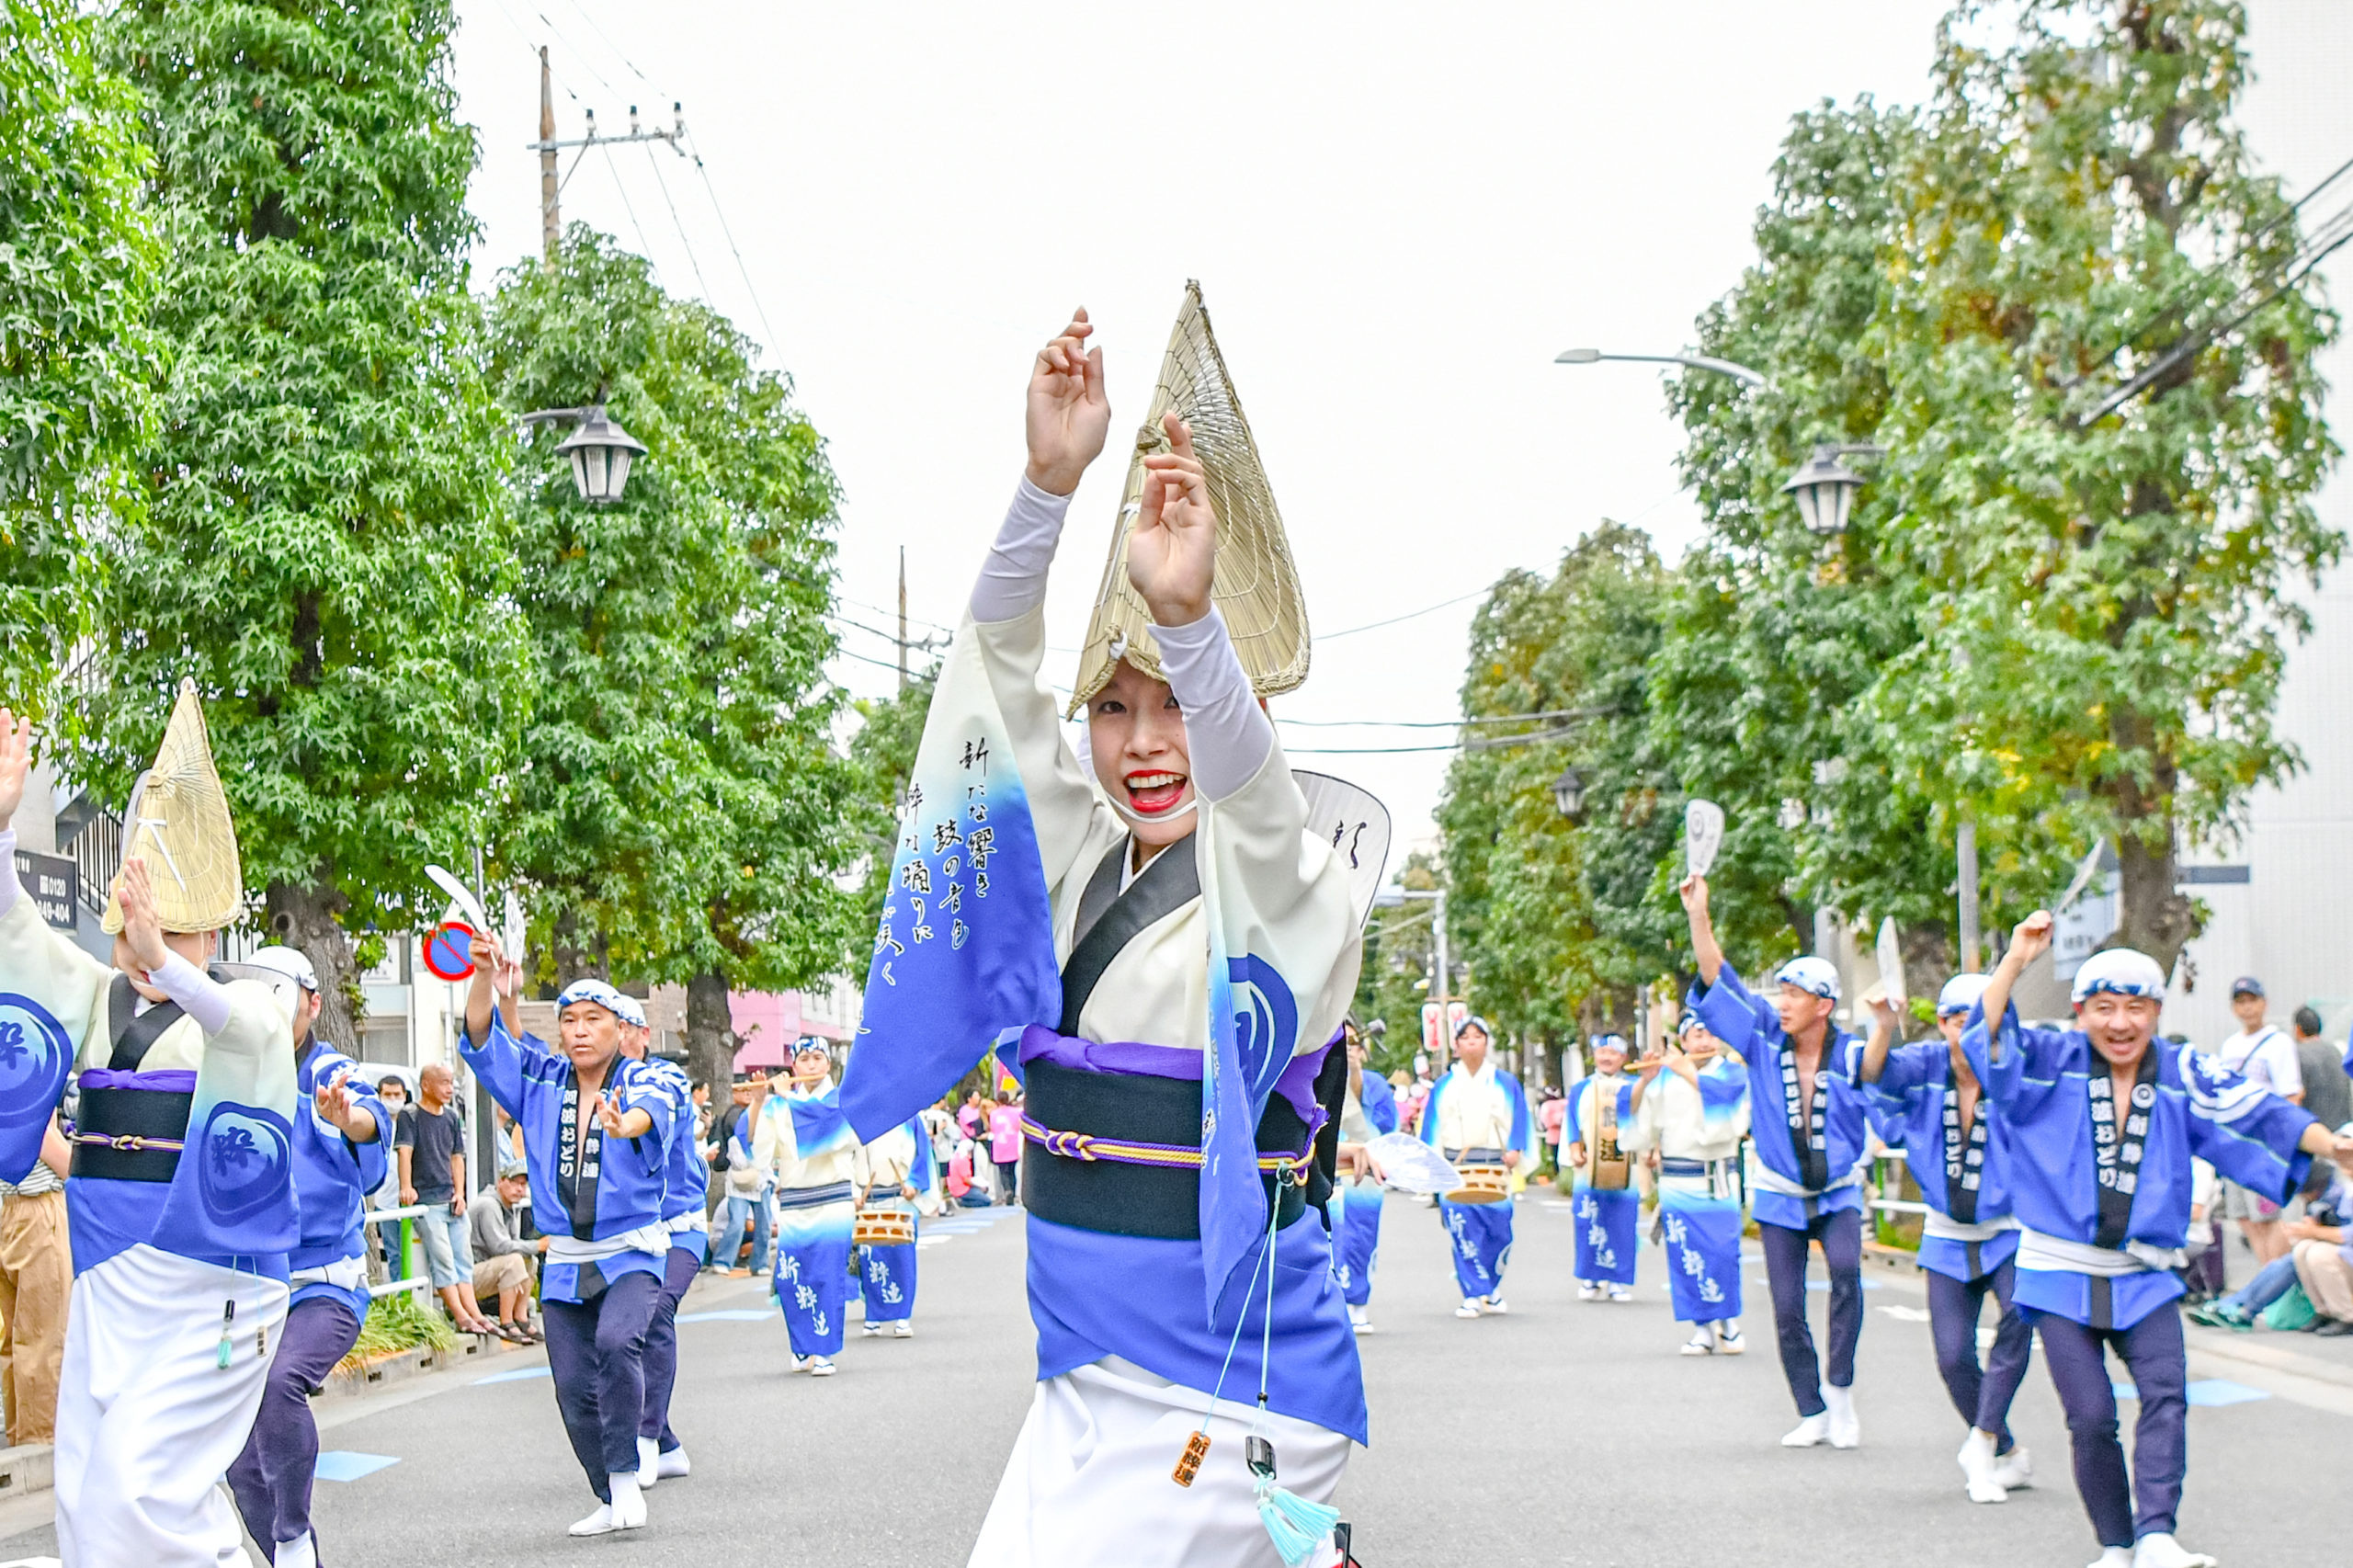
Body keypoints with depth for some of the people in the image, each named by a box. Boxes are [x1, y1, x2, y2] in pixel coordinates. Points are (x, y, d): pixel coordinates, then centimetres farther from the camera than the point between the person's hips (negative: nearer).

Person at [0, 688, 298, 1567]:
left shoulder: (248, 1018, -6)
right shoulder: (95, 998, 9)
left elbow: (241, 1022, -30)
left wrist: (167, 968, -51)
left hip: (206, 1293, -6)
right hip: (106, 1285, 6)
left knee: (138, 1487, -15)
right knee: (87, 1495, 7)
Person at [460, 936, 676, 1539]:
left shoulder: (642, 1083, -6)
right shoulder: (542, 1083, 6)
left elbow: (651, 1111, -30)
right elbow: (483, 1040, -4)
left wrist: (624, 1124, -56)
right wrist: (484, 978, -24)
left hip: (632, 1253, -4)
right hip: (564, 1262, 4)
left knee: (616, 1340, -29)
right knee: (574, 1386, 2)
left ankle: (625, 1477, -20)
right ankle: (611, 1502, 16)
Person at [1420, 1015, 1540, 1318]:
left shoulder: (1505, 1083, 11)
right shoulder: (1444, 1086, 14)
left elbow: (1519, 1120, 7)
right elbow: (1432, 1126, 13)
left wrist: (1514, 1149, -10)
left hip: (1494, 1166, 0)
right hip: (1454, 1167, 0)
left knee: (1498, 1230, -4)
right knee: (1463, 1232, -10)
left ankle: (1493, 1287, 18)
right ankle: (1474, 1295, -6)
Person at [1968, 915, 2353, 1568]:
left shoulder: (2183, 1076, 3)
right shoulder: (2052, 1064, -1)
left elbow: (2255, 1112, -7)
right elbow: (1989, 1045, -17)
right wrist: (2015, 963, -28)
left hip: (2145, 1277, 2)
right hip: (2061, 1274, -1)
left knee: (2165, 1392, -18)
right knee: (2091, 1417, -5)